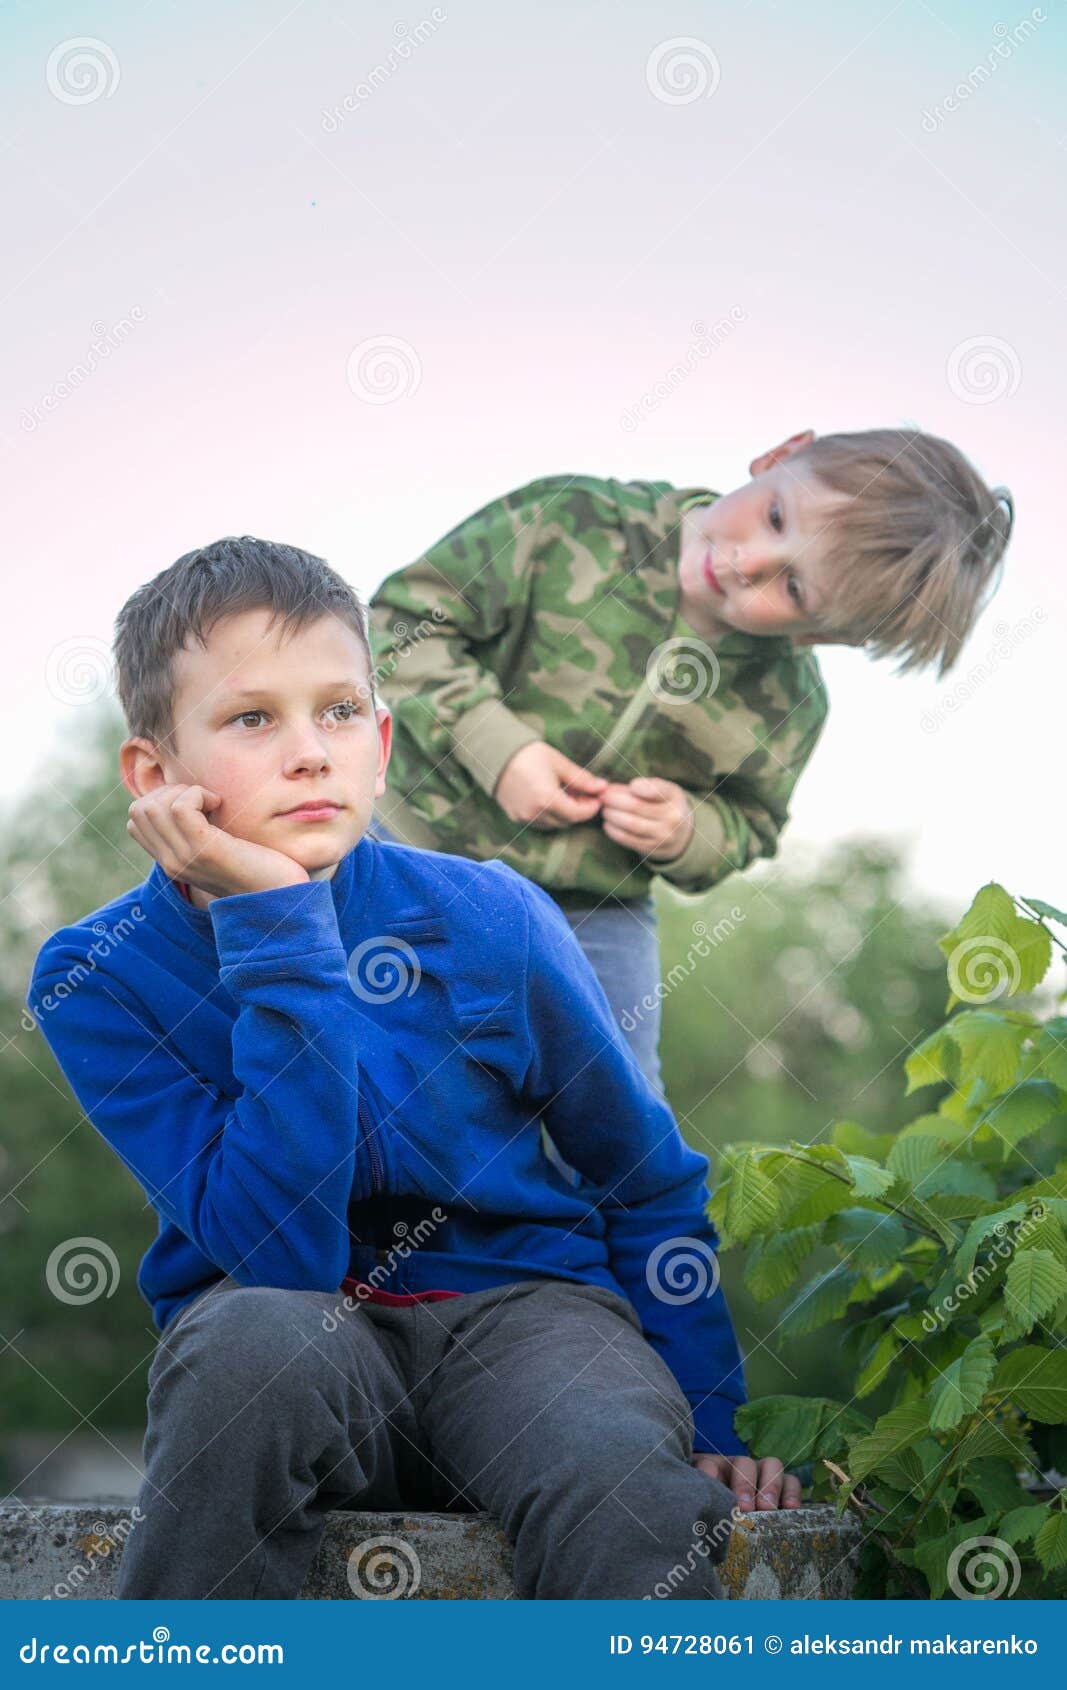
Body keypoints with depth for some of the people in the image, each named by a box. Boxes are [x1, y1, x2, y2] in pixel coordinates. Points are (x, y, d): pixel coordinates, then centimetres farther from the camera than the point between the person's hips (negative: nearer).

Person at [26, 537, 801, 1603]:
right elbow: (280, 1251, -22)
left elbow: (649, 1182, 8)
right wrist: (278, 934, -24)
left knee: (630, 1497, -35)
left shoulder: (488, 922, -6)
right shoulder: (95, 980, -10)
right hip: (294, 1340, 1)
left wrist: (705, 1430, 5)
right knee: (255, 1333, -36)